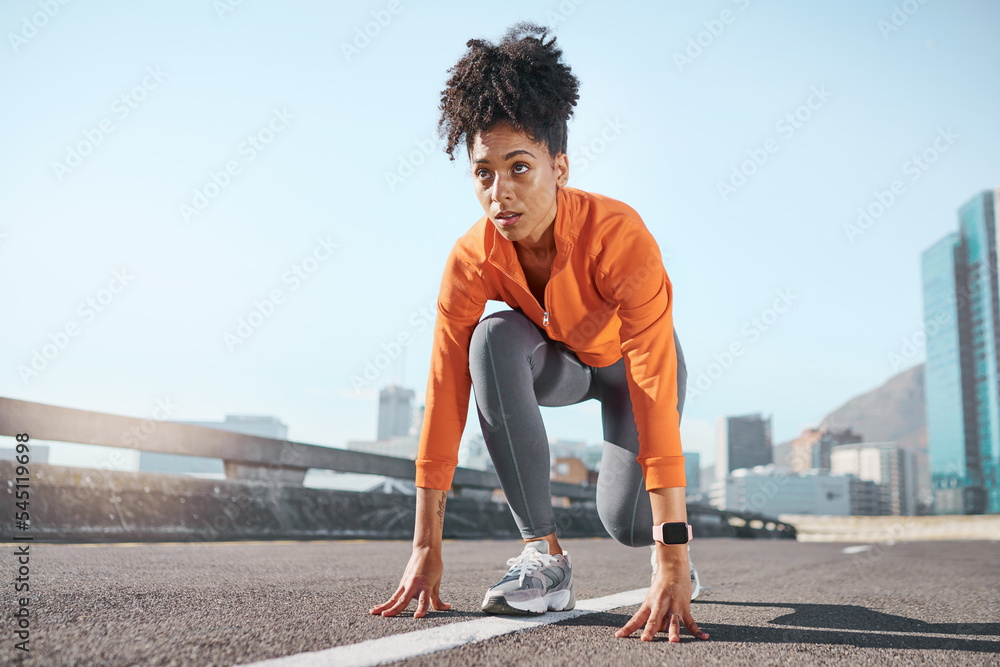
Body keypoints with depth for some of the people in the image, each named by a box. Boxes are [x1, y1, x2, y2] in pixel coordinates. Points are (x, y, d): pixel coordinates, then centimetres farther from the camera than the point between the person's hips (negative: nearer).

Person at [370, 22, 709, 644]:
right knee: (495, 339, -33)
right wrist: (426, 547, -26)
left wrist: (672, 565, -48)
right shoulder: (471, 260, -28)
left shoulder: (619, 234, -39)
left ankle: (675, 533, 20)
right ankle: (544, 553, -24)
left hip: (630, 360, -2)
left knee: (626, 520, -22)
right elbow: (444, 394, -26)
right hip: (558, 358, 3)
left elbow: (655, 397, -44)